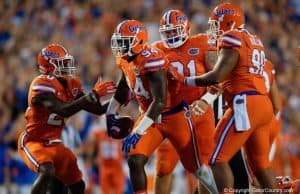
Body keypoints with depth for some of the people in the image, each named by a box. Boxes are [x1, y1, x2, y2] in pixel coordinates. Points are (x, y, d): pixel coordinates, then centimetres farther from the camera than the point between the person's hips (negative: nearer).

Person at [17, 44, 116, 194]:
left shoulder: (71, 84, 2)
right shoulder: (42, 85, -23)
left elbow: (97, 109, 8)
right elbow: (64, 111, -35)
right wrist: (93, 95, -36)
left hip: (53, 144, 8)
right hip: (33, 142, -8)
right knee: (47, 171, -35)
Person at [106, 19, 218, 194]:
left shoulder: (151, 60, -29)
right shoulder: (126, 60, -2)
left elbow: (160, 101, -34)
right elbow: (124, 86, 21)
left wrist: (138, 132, -36)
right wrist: (111, 113, 22)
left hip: (174, 116, -7)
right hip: (152, 117, 7)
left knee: (194, 167, 9)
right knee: (135, 160, -14)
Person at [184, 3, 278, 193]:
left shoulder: (232, 38, -5)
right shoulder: (255, 41, 21)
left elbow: (217, 76, -12)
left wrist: (186, 80, -1)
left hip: (246, 105, -9)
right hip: (264, 105, 9)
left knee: (218, 159, -7)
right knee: (261, 164, 15)